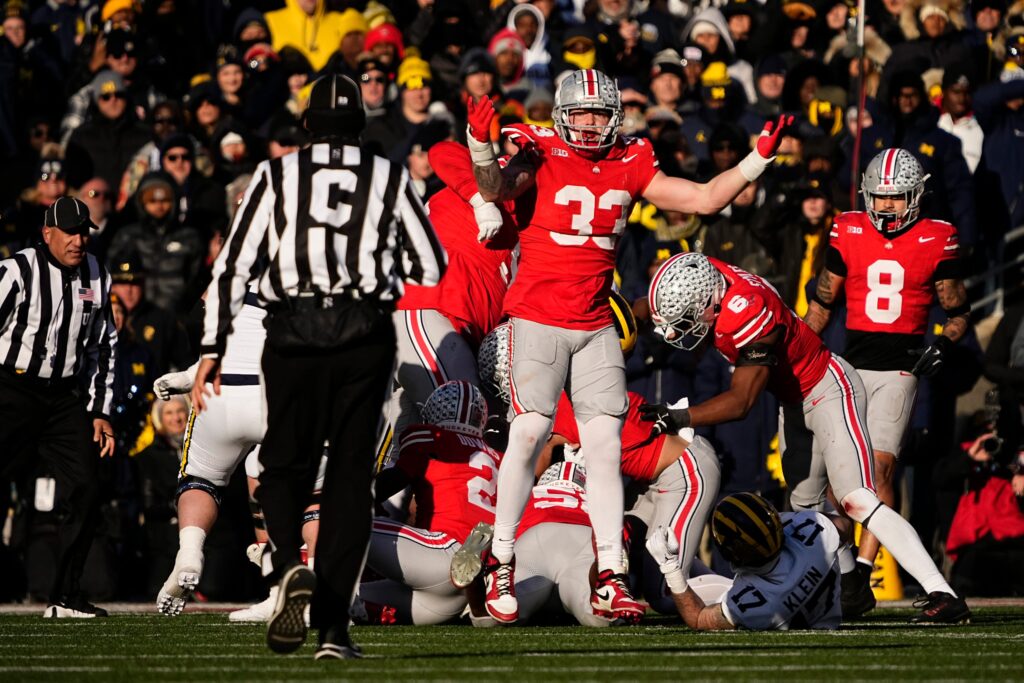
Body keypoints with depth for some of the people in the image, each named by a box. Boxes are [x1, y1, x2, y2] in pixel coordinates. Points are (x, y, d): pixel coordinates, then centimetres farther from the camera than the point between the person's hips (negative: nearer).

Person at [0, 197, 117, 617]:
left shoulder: (96, 278, 8)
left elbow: (102, 347, 16)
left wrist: (100, 412, 11)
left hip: (66, 397, 5)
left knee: (85, 491, -5)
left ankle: (65, 597, 4)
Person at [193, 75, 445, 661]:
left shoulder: (277, 177, 7)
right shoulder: (389, 180, 9)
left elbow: (234, 267, 2)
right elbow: (432, 268, 13)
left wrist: (212, 352, 5)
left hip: (294, 332, 0)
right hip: (366, 332, 1)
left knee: (287, 465, 11)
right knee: (351, 473, 6)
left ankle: (289, 565, -19)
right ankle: (334, 625, 1)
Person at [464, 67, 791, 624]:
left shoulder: (630, 166, 7)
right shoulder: (542, 155, -7)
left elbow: (705, 199, 11)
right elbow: (496, 189, -26)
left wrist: (759, 159, 3)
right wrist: (481, 146, -45)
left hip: (595, 327, 4)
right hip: (538, 320, -4)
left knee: (605, 445, 1)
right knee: (528, 433, -11)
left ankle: (610, 577, 4)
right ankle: (500, 564, 0)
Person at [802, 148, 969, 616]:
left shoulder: (936, 241, 0)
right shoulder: (848, 234, 5)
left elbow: (958, 313, 8)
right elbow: (821, 305, 15)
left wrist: (944, 344, -11)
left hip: (900, 369, -3)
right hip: (852, 365, 3)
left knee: (881, 465, -16)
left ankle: (863, 571, -17)